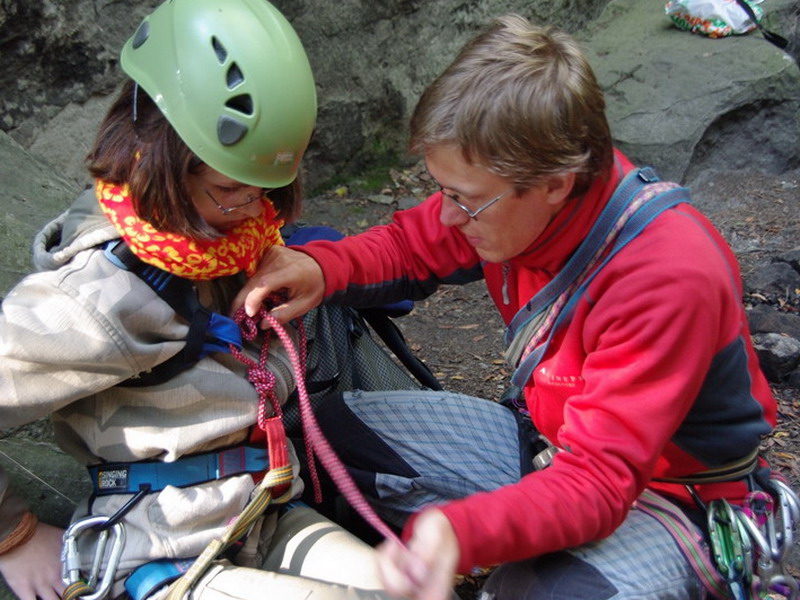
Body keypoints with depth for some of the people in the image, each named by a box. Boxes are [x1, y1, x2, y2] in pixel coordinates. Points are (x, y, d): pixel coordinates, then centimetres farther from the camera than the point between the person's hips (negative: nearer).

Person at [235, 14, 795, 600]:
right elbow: (412, 246, 3)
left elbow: (598, 481, -34)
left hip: (664, 489, -6)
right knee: (322, 426, -2)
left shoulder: (669, 277, -33)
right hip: (542, 438, 7)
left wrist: (461, 532, -52)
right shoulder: (511, 192, -14)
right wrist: (320, 267, -18)